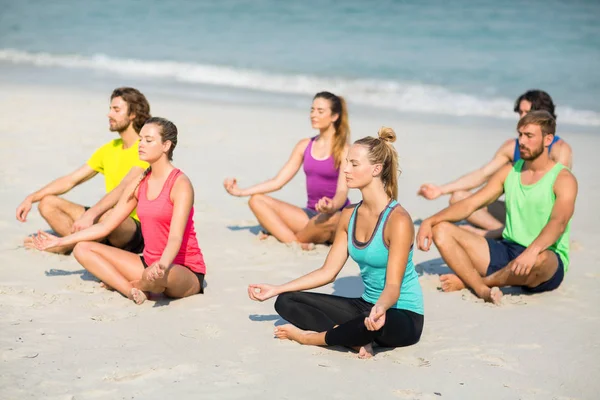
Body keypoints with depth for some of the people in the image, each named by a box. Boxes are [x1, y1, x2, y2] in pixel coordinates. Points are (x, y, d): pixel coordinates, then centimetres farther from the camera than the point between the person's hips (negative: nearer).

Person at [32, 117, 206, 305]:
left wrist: (162, 265, -47)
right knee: (82, 249, 0)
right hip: (150, 263, 7)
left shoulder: (180, 184, -15)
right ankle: (132, 291, -20)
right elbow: (105, 226, 12)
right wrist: (60, 241, 11)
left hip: (186, 272, -7)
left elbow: (175, 237, -27)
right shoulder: (139, 184, 7)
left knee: (156, 275, -43)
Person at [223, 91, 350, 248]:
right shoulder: (304, 146, 10)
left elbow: (342, 191, -17)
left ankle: (280, 235, -14)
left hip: (339, 217, -6)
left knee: (330, 218, -42)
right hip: (311, 214, 6)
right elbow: (278, 181, 10)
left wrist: (331, 206, -40)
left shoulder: (343, 150, -7)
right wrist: (241, 192, 2)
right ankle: (296, 243, -26)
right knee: (257, 200, -7)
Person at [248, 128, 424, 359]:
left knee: (372, 325, -43)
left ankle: (311, 337, -14)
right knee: (287, 302, 0)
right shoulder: (349, 216, 3)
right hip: (367, 307, 8)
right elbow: (328, 271, 8)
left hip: (402, 316, -8)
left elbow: (393, 285, -24)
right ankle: (356, 341, -18)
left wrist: (380, 309, -47)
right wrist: (275, 289, 5)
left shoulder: (398, 220, -20)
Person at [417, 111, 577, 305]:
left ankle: (468, 280, -18)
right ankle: (482, 289, -33)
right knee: (441, 230, -8)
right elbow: (469, 205, 9)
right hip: (506, 251, 6)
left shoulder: (563, 179, -7)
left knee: (540, 259, -44)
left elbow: (558, 222, -25)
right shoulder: (510, 171, 13)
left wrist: (532, 251, -45)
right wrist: (430, 221, -7)